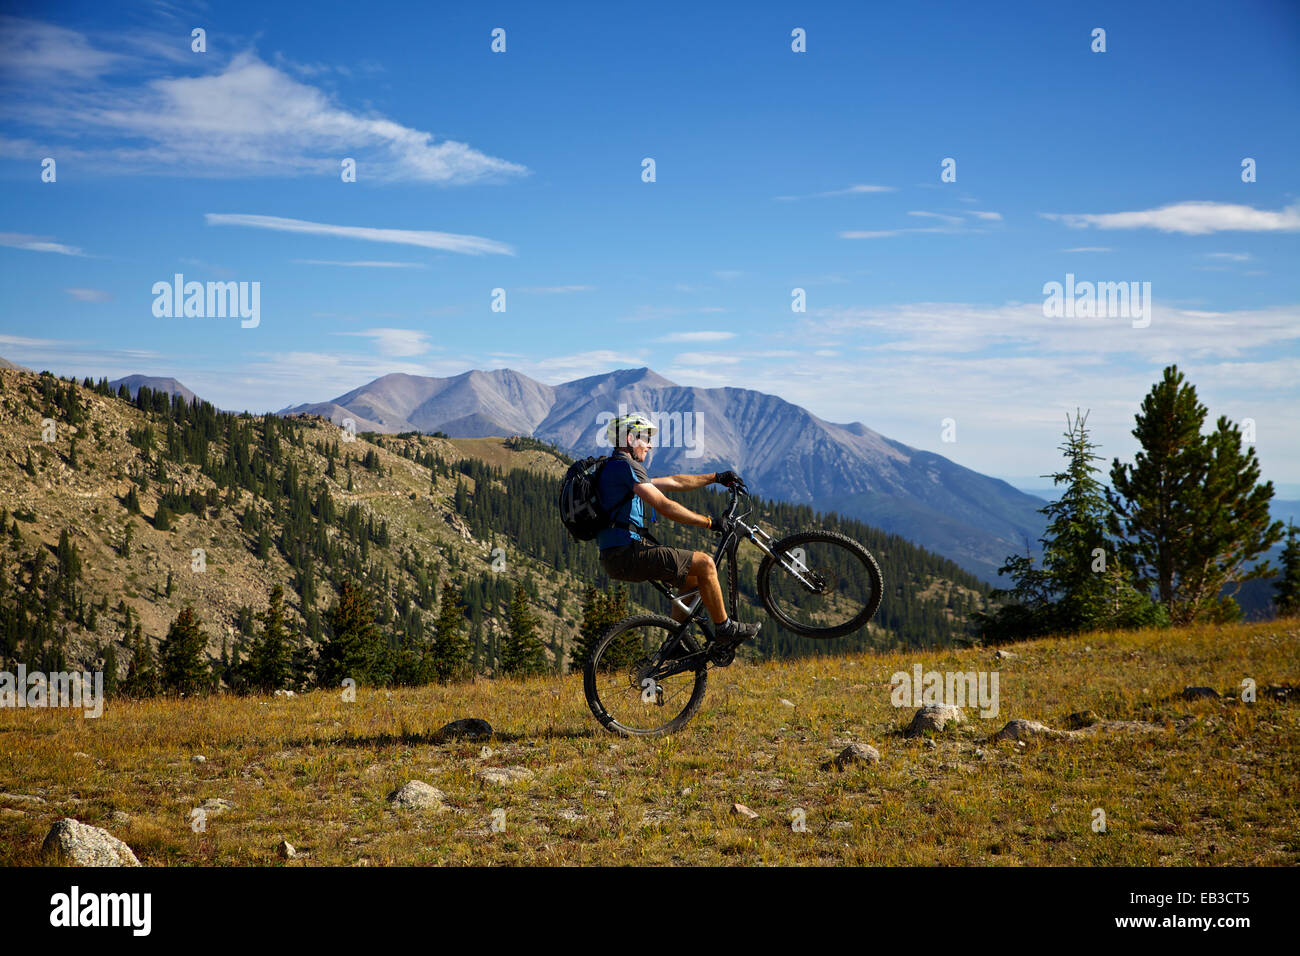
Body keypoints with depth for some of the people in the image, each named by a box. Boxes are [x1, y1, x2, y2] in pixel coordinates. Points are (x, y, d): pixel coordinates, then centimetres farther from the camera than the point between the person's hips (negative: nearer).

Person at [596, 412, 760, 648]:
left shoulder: (615, 468, 22)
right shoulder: (624, 466, -11)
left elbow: (674, 482, 27)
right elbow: (664, 506, -19)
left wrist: (717, 477, 26)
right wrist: (708, 522, -13)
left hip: (616, 556, 11)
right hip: (626, 554, -11)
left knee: (691, 577, 20)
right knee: (704, 563, -8)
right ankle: (724, 628, 3)